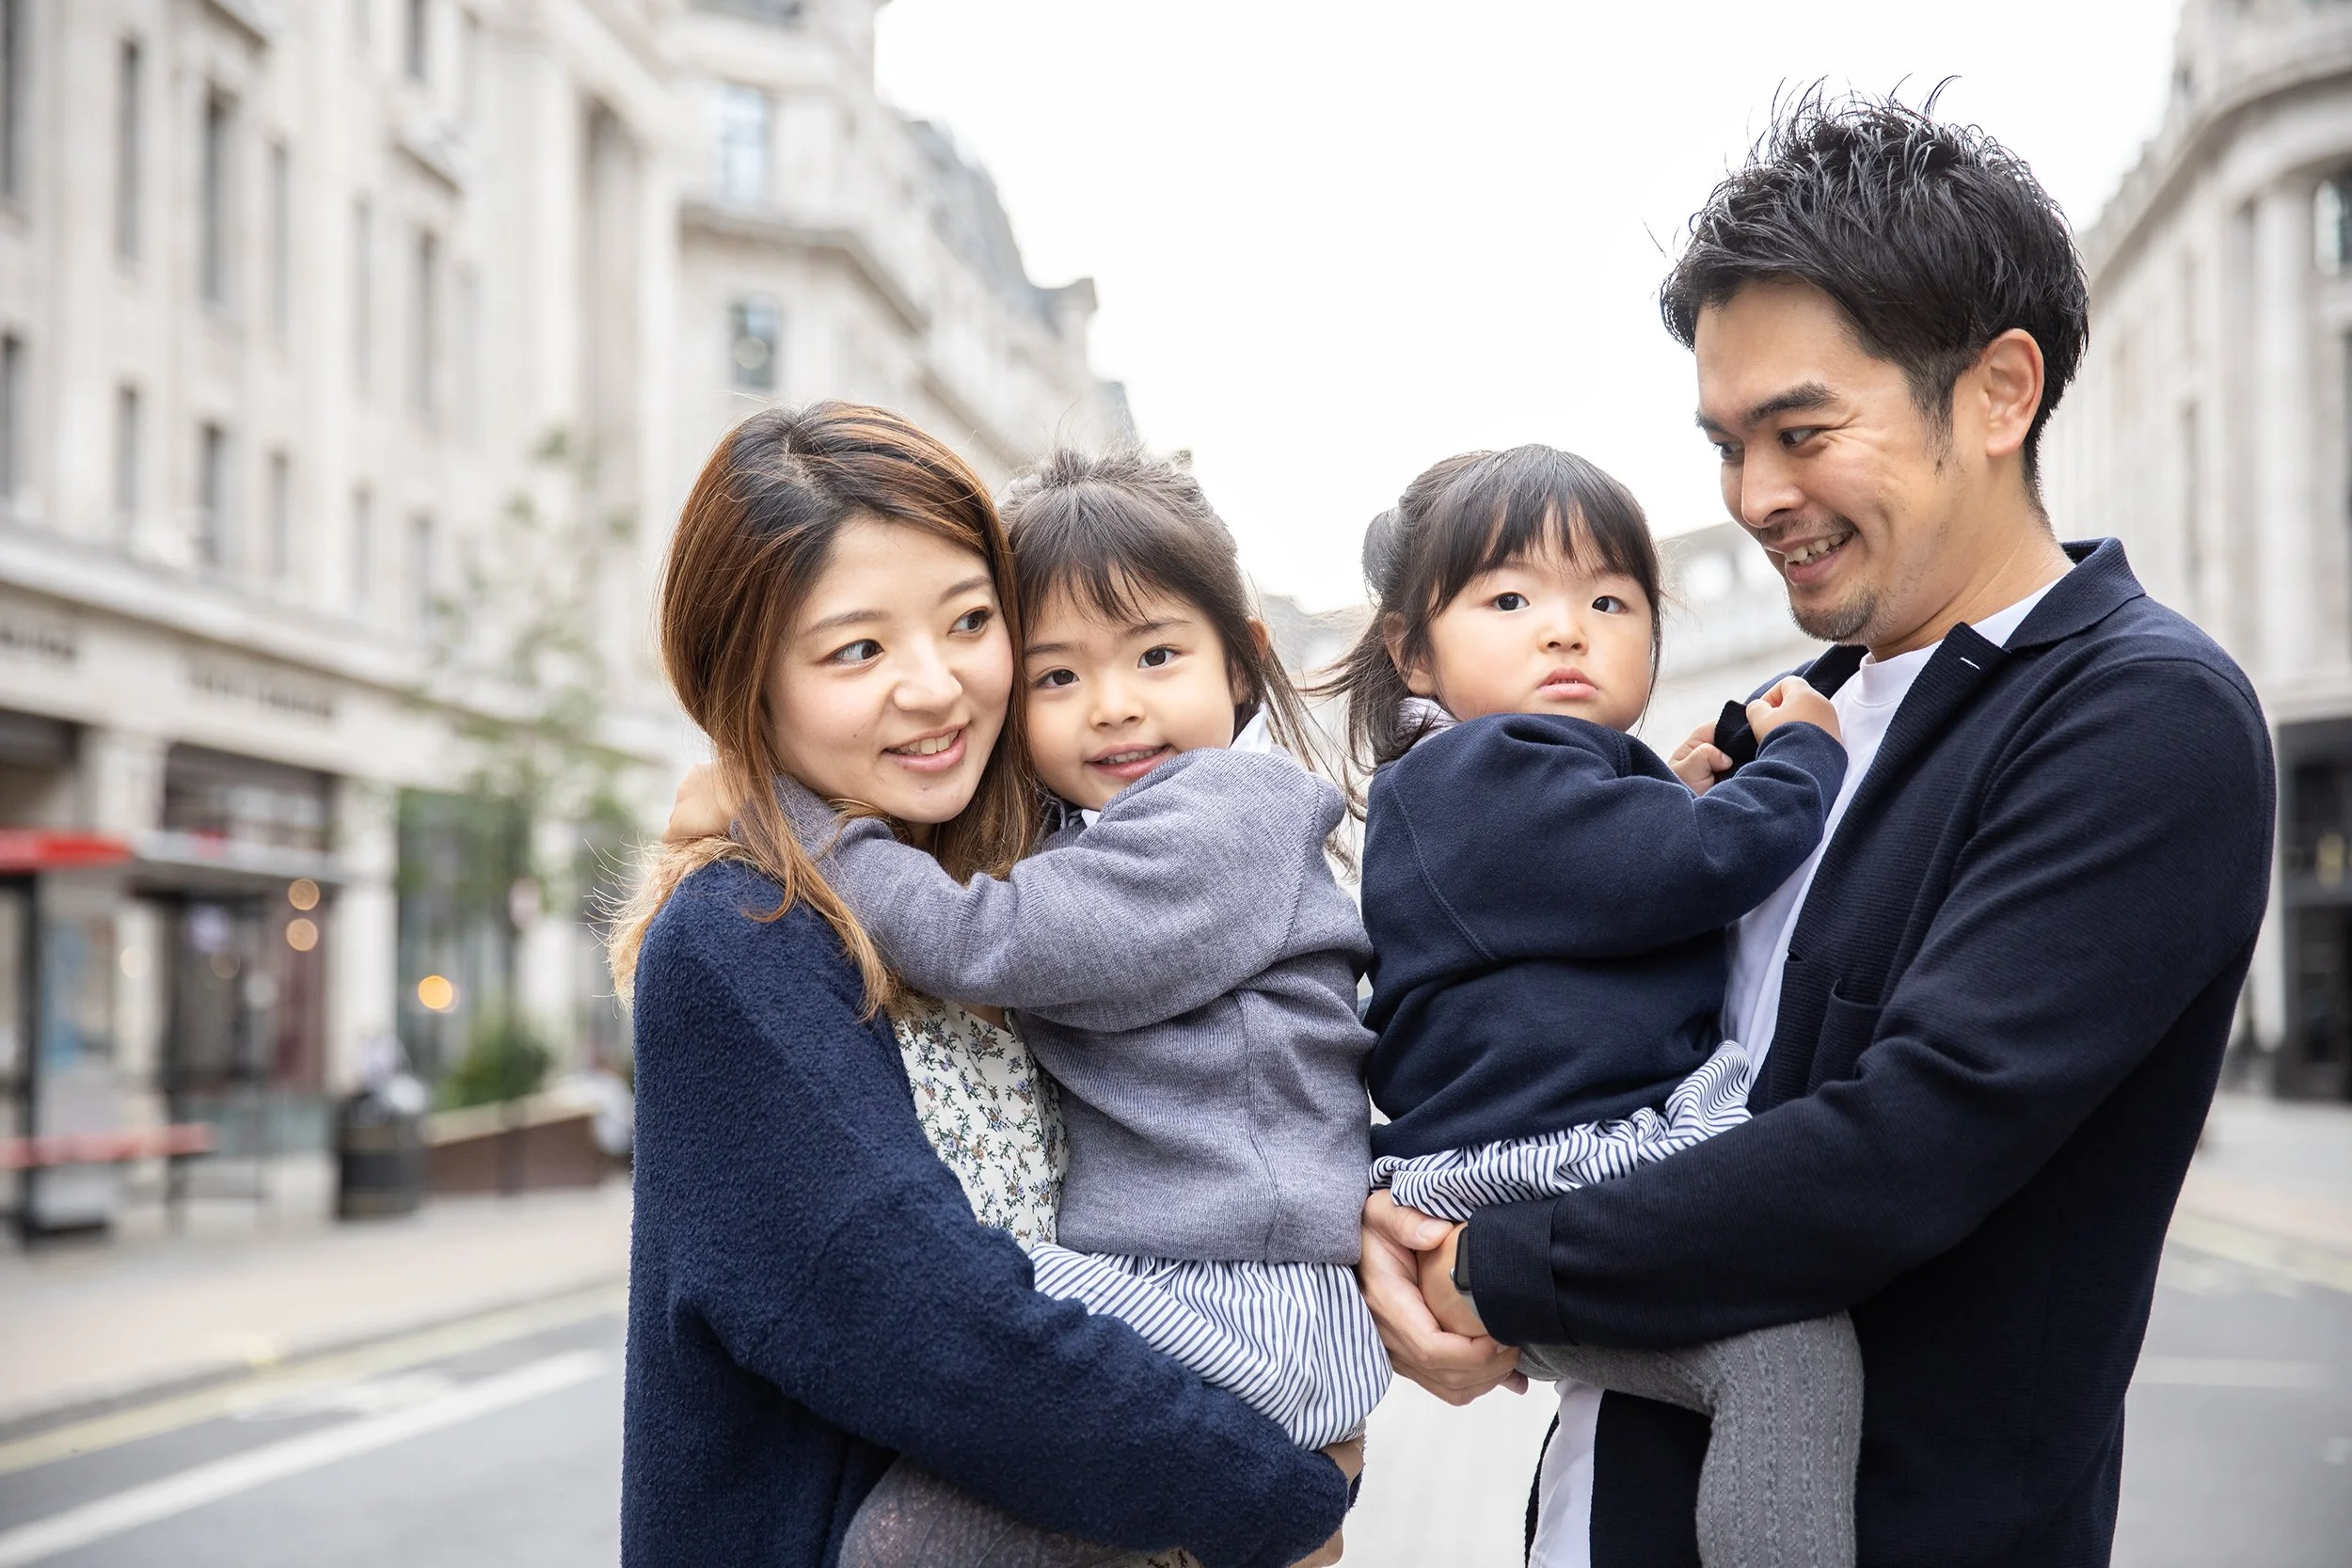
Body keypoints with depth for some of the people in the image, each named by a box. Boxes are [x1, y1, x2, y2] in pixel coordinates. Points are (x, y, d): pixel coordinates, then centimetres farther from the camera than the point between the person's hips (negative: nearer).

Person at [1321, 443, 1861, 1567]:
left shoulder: (1562, 788, 22)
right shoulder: (1479, 778, -12)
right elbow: (1704, 867, -21)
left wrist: (1684, 805, 14)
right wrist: (1800, 755, -2)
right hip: (1533, 1210, -11)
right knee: (1796, 1343, -26)